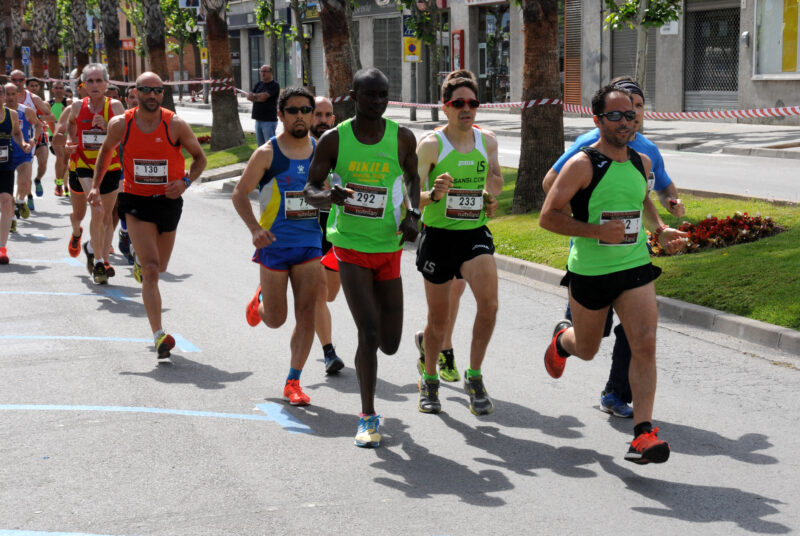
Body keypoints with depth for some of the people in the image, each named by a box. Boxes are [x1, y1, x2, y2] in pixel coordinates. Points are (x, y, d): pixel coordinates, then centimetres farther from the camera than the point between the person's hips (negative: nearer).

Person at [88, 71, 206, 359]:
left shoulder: (176, 125, -10)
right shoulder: (120, 124, -6)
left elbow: (199, 157, 3)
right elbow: (107, 150, 15)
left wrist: (186, 181, -14)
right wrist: (96, 186, 9)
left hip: (168, 201, 2)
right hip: (136, 201, -2)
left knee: (159, 267, 19)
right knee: (151, 270, -15)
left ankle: (139, 264, 58)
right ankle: (159, 336, -17)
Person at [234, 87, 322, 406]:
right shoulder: (267, 154, -7)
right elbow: (240, 193, -4)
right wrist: (255, 228, -18)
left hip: (310, 244, 3)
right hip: (274, 245, -2)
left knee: (307, 314, -6)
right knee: (275, 320, 5)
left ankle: (293, 382, 4)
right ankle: (260, 300, 42)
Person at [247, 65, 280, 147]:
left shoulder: (274, 85, -7)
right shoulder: (258, 84, 16)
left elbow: (263, 96, -18)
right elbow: (249, 97, 7)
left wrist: (254, 96, 0)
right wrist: (258, 98, -13)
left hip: (269, 120, -8)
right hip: (258, 120, 8)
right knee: (261, 145, 12)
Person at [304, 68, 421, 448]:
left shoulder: (402, 138, -2)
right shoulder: (334, 139, -6)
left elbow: (413, 178, 15)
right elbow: (310, 188, 0)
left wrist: (413, 214, -4)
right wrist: (328, 196, -23)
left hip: (389, 249, 2)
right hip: (350, 247, -2)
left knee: (389, 344, 3)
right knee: (369, 332, -13)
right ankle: (368, 417, 4)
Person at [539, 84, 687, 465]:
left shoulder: (641, 162, 5)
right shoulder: (582, 164, -13)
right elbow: (548, 216, -15)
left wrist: (661, 230, 8)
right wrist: (597, 230, -24)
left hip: (636, 267, 3)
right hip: (589, 272, -3)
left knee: (645, 344, -13)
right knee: (587, 349, 16)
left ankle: (642, 434, -12)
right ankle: (562, 339, 54)